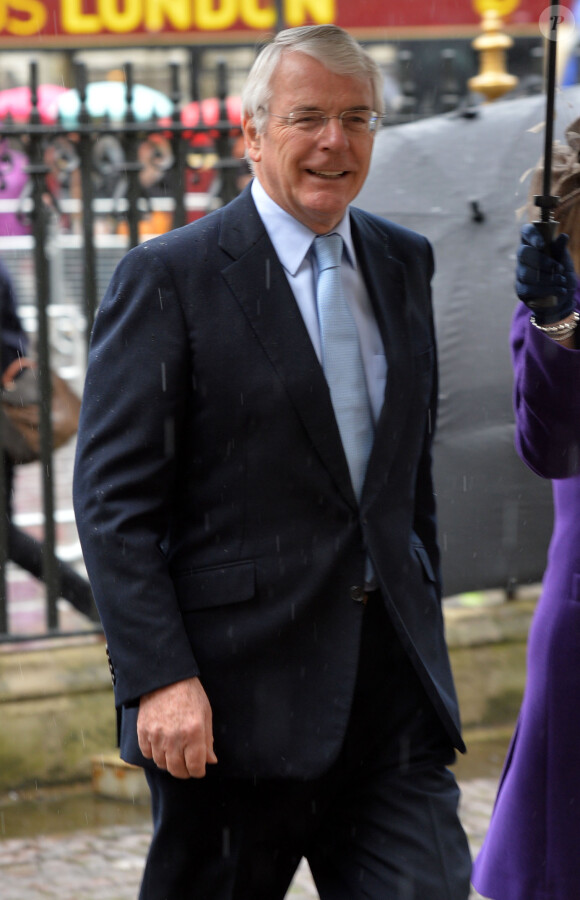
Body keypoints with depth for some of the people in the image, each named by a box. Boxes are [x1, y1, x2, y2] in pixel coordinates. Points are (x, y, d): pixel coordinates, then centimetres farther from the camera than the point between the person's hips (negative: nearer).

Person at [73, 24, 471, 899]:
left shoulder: (404, 264, 12)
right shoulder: (169, 277, -7)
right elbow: (113, 501, -10)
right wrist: (160, 678, -18)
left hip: (394, 695, 5)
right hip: (235, 698, -5)